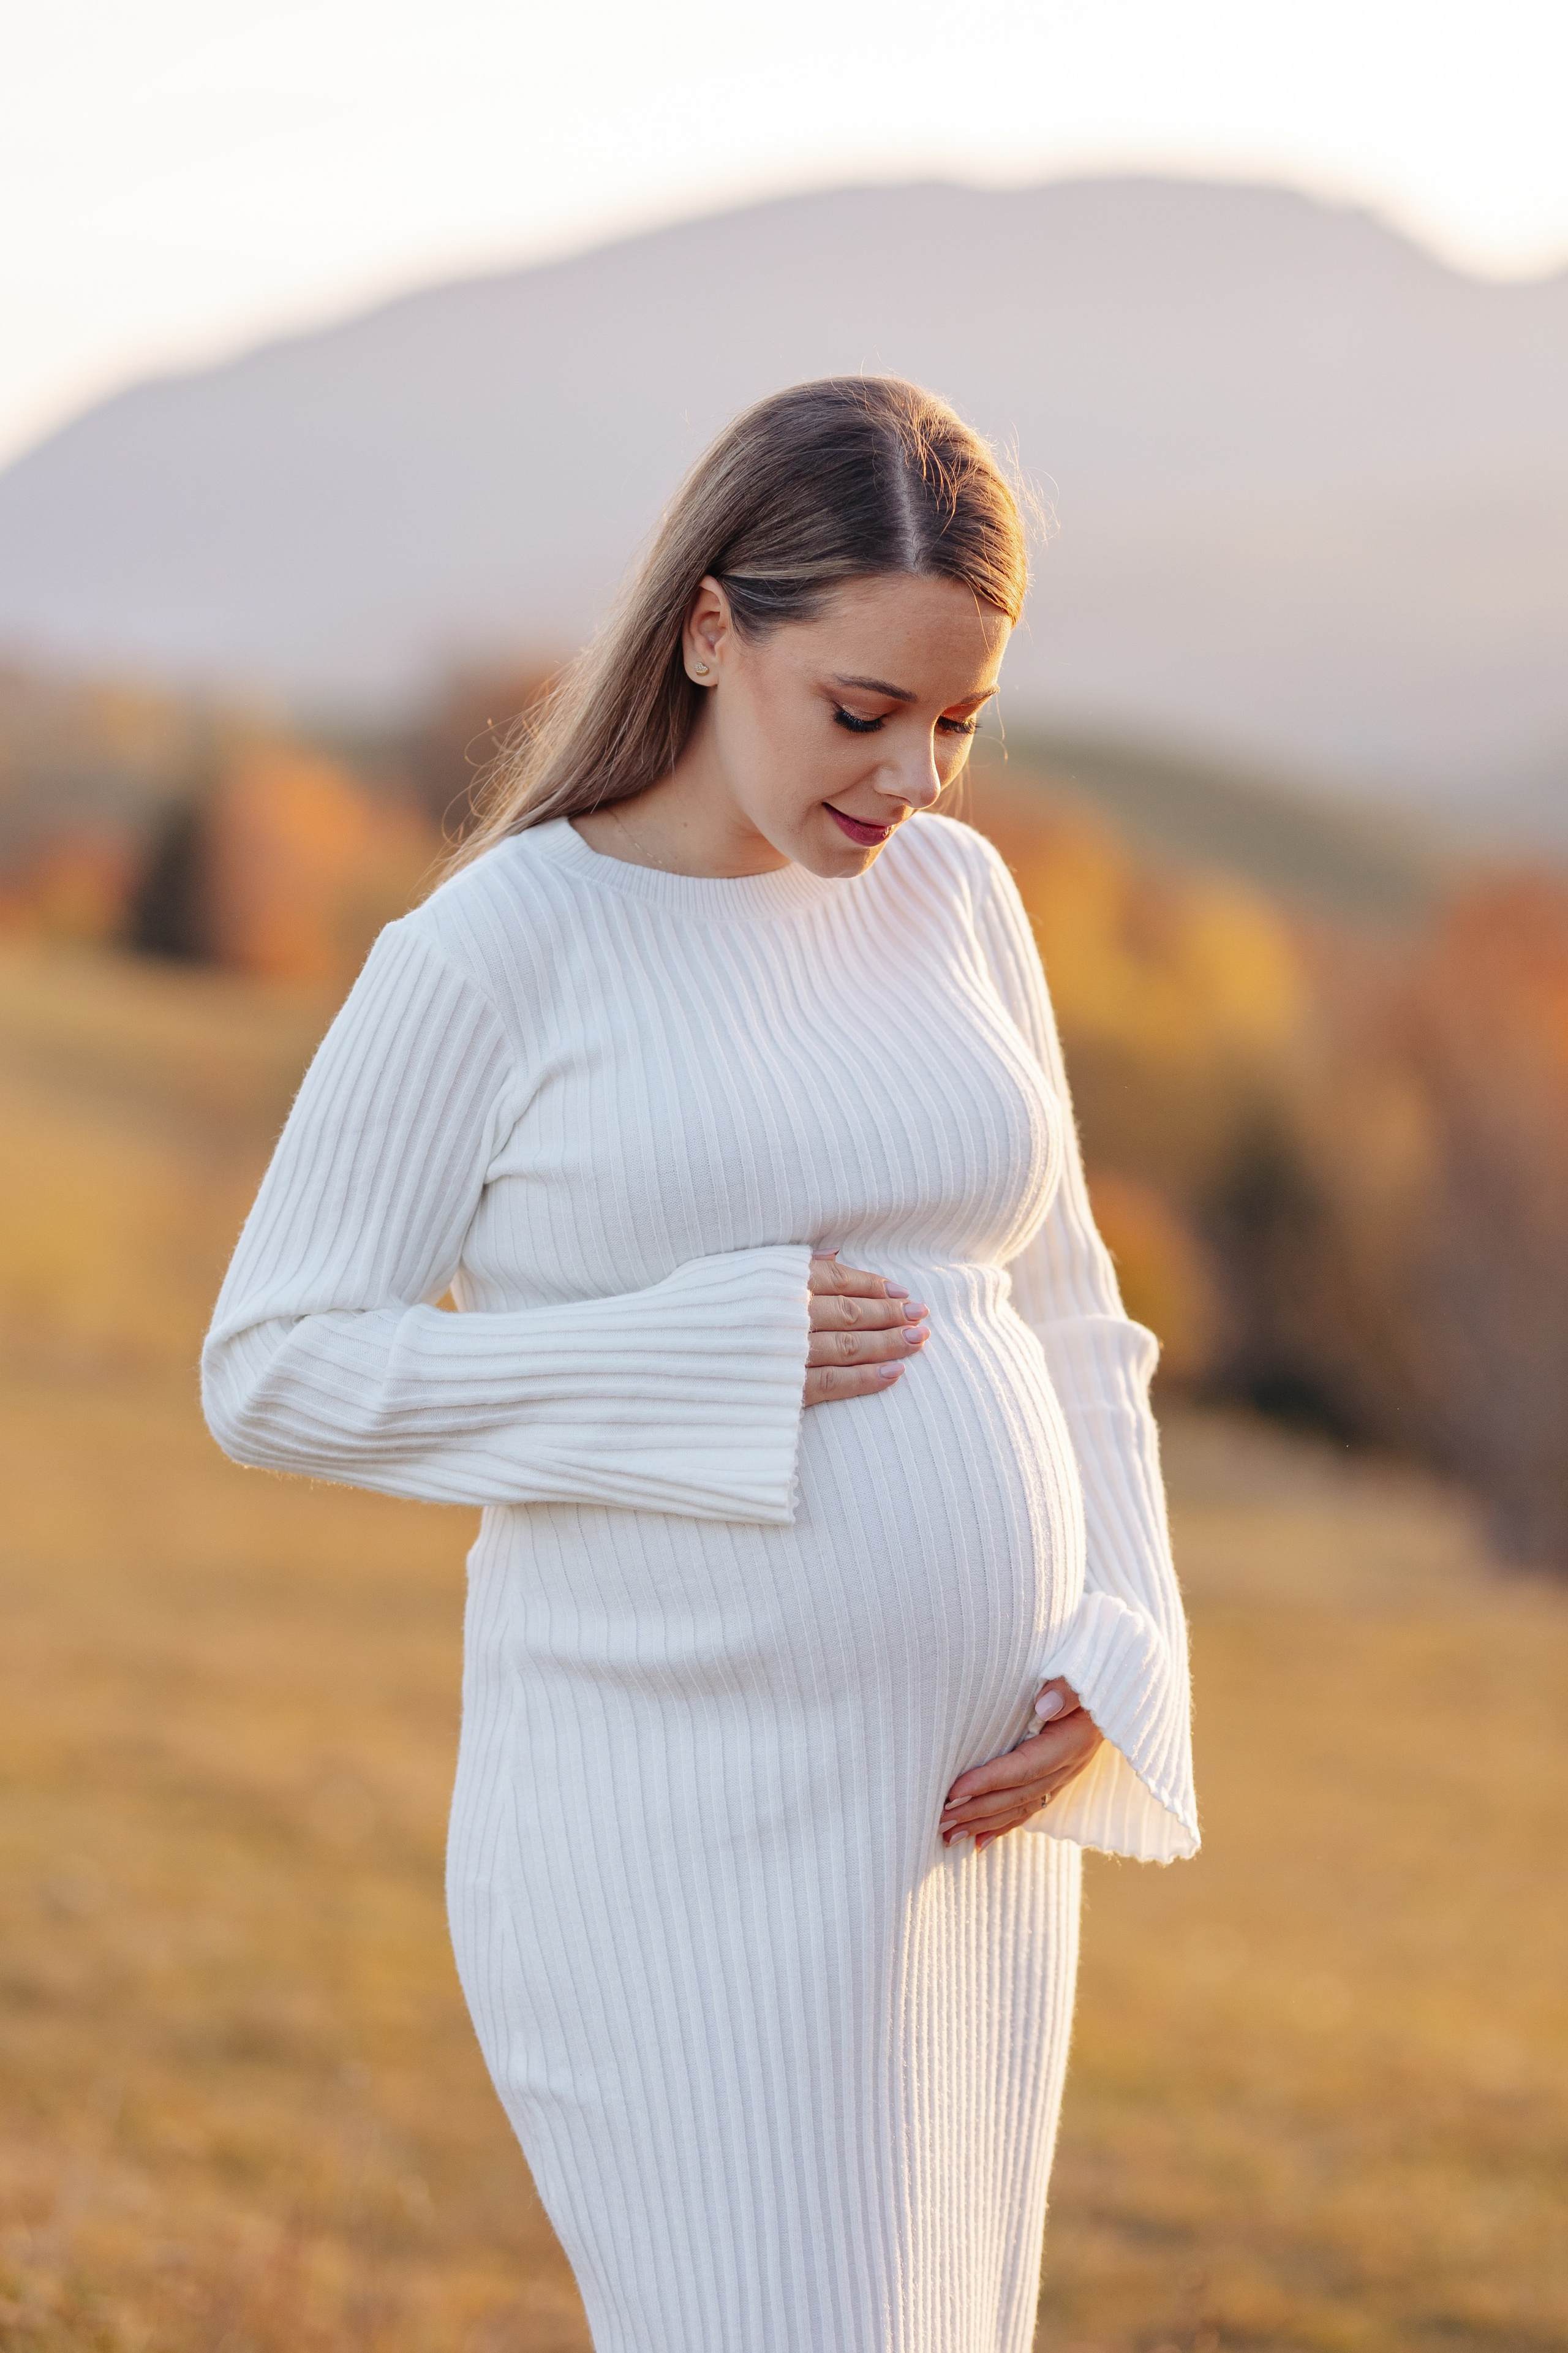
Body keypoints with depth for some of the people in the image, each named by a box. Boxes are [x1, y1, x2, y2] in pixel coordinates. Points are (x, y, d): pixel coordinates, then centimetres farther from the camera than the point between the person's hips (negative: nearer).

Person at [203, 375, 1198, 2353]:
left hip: (959, 1813, 6)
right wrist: (705, 1360, -17)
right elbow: (275, 1374, -8)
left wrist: (1120, 1666, -2)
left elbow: (1061, 1328, 13)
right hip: (676, 1832, -6)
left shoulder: (951, 899, 7)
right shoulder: (488, 956, -10)